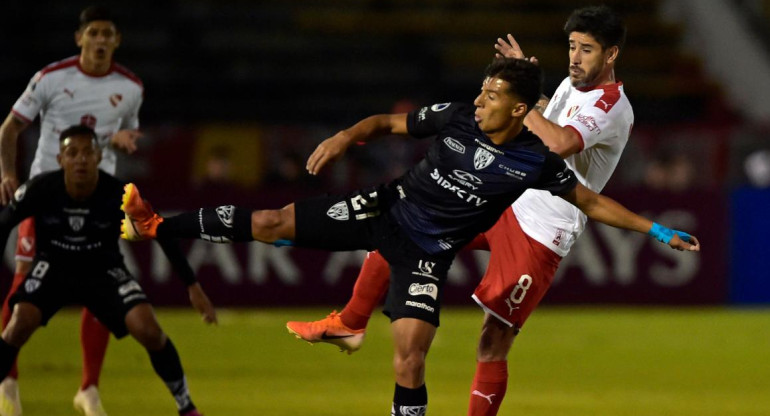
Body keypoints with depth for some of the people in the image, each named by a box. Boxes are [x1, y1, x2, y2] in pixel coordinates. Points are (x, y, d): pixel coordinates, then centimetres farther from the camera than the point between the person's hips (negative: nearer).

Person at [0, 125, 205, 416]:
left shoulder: (119, 195, -23)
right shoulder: (40, 190, -24)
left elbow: (163, 234, -9)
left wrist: (192, 285, -7)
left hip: (103, 269, 0)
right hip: (53, 267, 0)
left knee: (147, 329, -19)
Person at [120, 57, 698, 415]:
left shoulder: (535, 162, -15)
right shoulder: (455, 118, -10)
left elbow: (592, 202, -7)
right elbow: (388, 122, 2)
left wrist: (656, 230, -13)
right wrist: (345, 138, -15)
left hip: (427, 254, -2)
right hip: (387, 210, 2)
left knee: (411, 357, -15)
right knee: (275, 223, -3)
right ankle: (157, 226, 12)